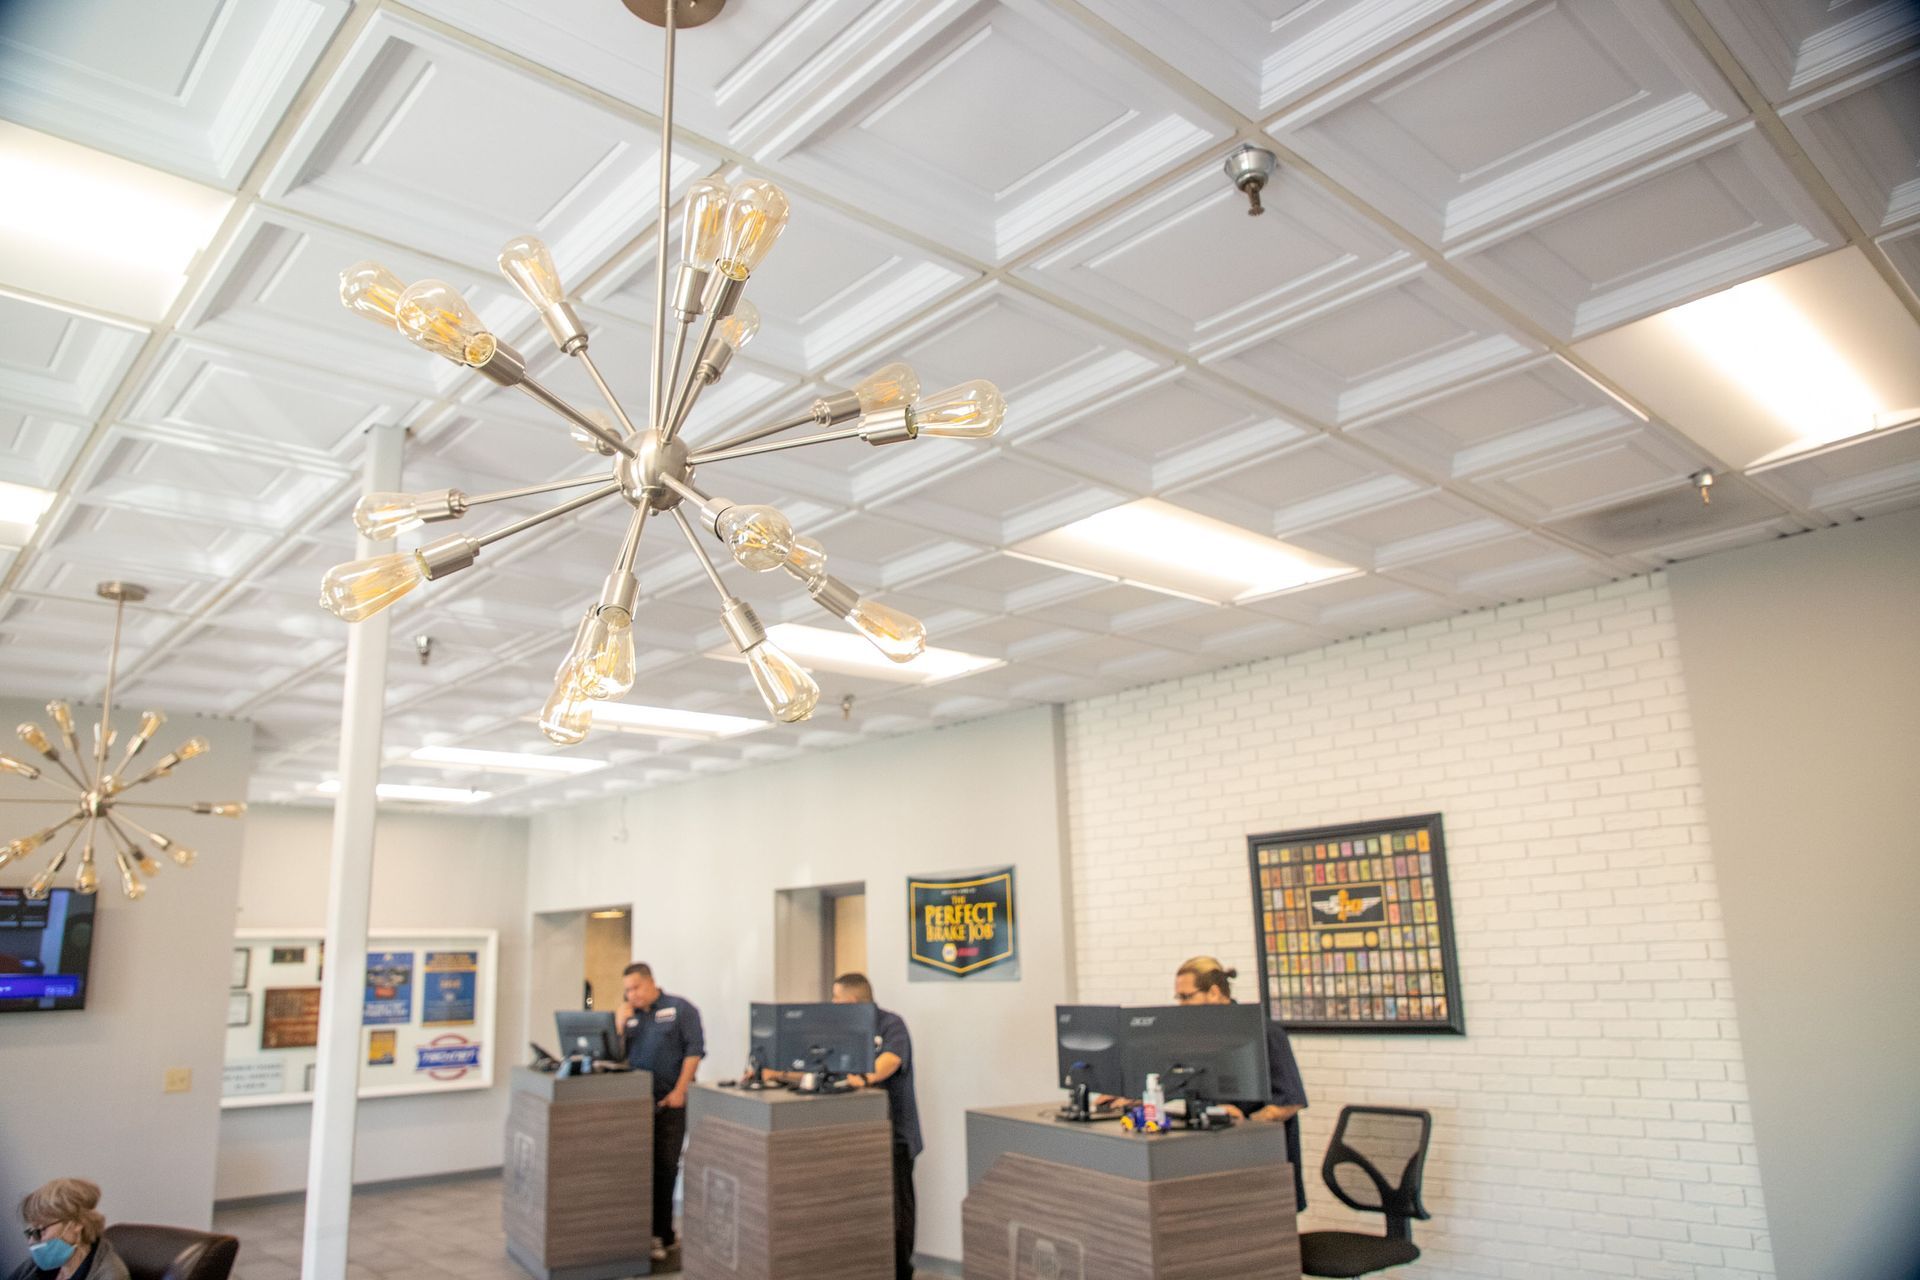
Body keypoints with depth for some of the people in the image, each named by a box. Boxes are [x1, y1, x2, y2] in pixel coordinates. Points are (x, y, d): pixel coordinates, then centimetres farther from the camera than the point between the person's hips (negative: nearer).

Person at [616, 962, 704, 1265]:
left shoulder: (680, 1009, -2)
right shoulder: (629, 1015, 12)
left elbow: (694, 1050, -8)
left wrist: (679, 1091, -13)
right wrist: (620, 1023, -3)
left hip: (669, 1103, -4)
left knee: (665, 1169, 1)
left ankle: (661, 1235, 11)